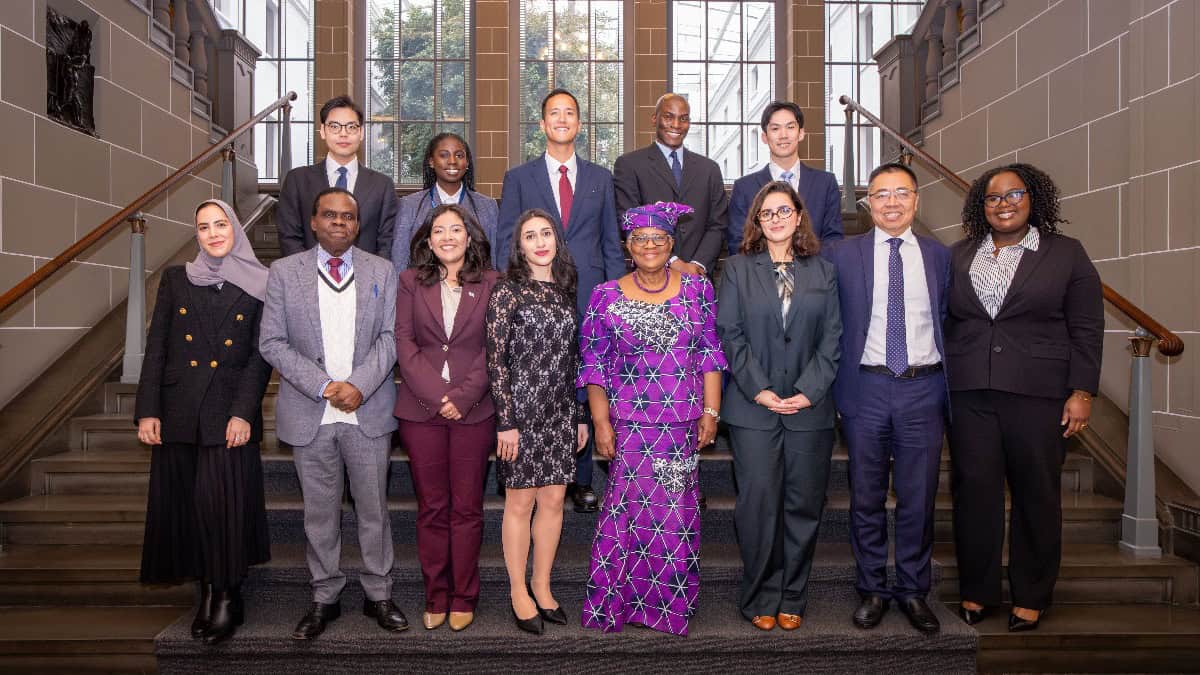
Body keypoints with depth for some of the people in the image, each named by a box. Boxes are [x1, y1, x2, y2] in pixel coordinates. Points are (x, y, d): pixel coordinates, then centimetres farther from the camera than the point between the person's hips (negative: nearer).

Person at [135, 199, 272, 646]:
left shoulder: (257, 286, 4)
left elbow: (260, 356, -1)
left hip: (230, 413, -2)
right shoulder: (176, 280, 10)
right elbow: (156, 348, 7)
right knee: (184, 504, 6)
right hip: (179, 413, 3)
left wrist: (244, 412, -11)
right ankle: (207, 590, 19)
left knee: (224, 503, -7)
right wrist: (147, 411, -1)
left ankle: (228, 595, 7)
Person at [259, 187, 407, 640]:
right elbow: (272, 342, -1)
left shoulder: (381, 271, 6)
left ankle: (378, 594, 23)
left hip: (369, 411, 0)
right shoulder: (284, 272, 3)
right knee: (319, 512, 10)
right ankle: (324, 598, 25)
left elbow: (389, 336, 1)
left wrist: (359, 385, -13)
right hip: (310, 414, 0)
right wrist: (323, 386, -12)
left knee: (373, 509, 8)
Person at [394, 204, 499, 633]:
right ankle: (435, 597, 22)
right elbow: (404, 342, 0)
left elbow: (493, 349, -1)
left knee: (467, 508, 6)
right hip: (420, 410, 1)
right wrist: (436, 396, -10)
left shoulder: (490, 283, 3)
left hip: (473, 410, -1)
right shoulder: (411, 281, 7)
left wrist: (463, 396, -11)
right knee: (431, 508, 8)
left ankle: (464, 598, 19)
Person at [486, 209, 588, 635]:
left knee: (554, 501, 10)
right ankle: (518, 592, 22)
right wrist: (505, 421, -13)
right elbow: (496, 361, -9)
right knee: (520, 504, 6)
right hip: (521, 409, -5)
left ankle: (542, 587, 26)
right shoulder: (508, 292, -6)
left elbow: (574, 359, 13)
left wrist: (581, 416, 12)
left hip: (560, 412, 5)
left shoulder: (565, 292, 10)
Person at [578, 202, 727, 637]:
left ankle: (672, 601, 24)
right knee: (629, 505, 2)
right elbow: (593, 364, 2)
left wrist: (711, 411, 2)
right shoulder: (606, 297, 1)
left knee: (677, 510, 6)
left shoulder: (698, 290, 5)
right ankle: (614, 601, 20)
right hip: (630, 424, -1)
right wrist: (601, 421, -3)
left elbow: (711, 353, 6)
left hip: (683, 423, 1)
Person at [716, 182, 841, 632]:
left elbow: (832, 337, 5)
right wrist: (759, 390, -9)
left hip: (809, 408, 2)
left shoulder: (822, 271, 11)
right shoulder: (738, 268, 6)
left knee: (803, 505, 6)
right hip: (753, 408, -1)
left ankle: (793, 598, 20)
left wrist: (809, 390, -7)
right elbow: (729, 333, -1)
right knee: (758, 505, -1)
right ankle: (760, 598, 14)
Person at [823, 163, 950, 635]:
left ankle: (913, 590, 24)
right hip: (866, 388, -1)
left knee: (918, 498, 8)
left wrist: (951, 389, 5)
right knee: (867, 498, 8)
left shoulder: (940, 256, 9)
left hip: (924, 388, 1)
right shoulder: (841, 254, 4)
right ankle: (872, 589, 24)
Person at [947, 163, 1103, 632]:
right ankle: (975, 592, 18)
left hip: (1038, 394, -2)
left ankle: (1031, 598, 21)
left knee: (1036, 495, 5)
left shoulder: (1066, 254, 6)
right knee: (974, 492, 4)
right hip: (969, 395, 2)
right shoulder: (959, 256, 12)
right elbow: (944, 323, 12)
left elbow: (1086, 329, 2)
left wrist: (1082, 391, -5)